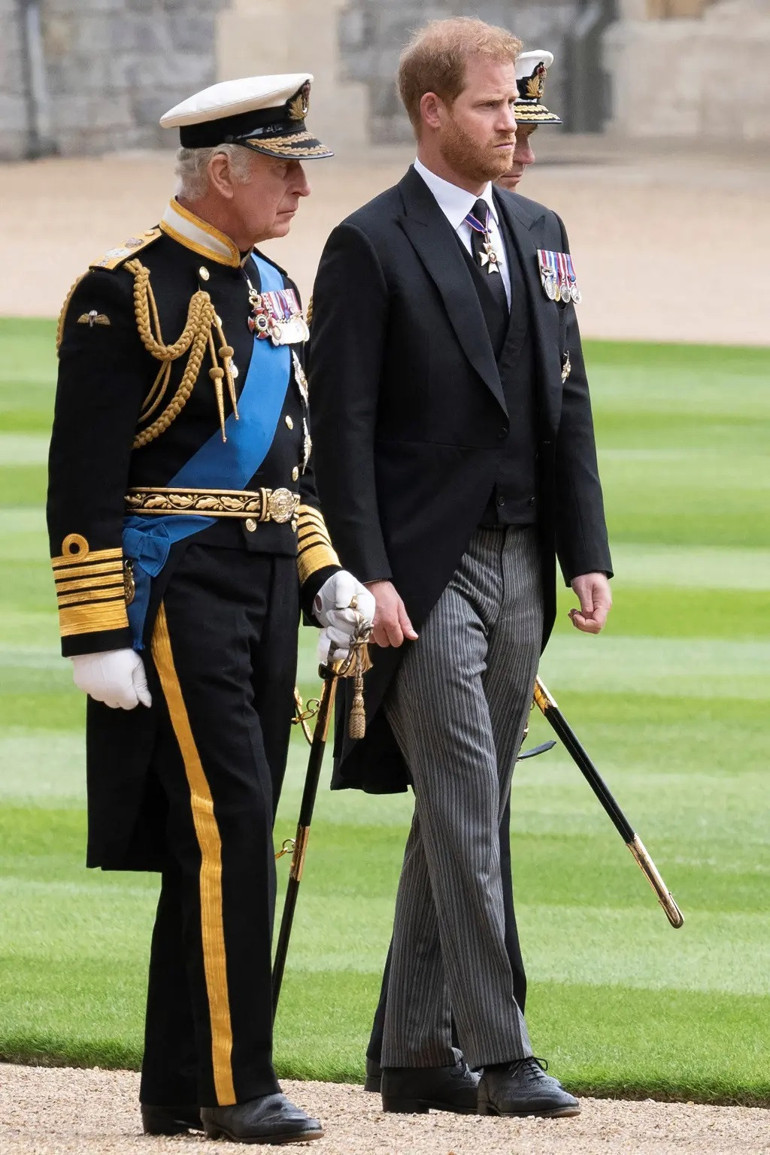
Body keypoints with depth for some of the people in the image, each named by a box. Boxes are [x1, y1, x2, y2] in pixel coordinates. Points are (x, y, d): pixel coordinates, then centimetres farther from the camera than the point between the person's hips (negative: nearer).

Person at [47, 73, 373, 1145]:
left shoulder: (271, 288, 15)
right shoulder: (127, 294, -12)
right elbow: (84, 482, -14)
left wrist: (324, 574, 14)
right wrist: (97, 636, -17)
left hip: (263, 588, 9)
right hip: (174, 589, -8)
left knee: (223, 838, 8)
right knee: (227, 826, -13)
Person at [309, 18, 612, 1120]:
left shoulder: (539, 234, 13)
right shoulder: (370, 246, -7)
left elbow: (567, 403, 15)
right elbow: (343, 428, -10)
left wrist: (587, 553, 7)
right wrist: (369, 576, -17)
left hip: (518, 566, 7)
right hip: (425, 572, -7)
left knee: (463, 815, 9)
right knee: (465, 811, -9)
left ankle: (415, 1051, 15)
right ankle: (498, 1054, -8)